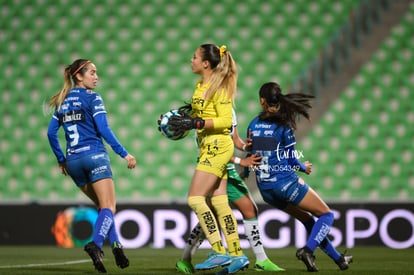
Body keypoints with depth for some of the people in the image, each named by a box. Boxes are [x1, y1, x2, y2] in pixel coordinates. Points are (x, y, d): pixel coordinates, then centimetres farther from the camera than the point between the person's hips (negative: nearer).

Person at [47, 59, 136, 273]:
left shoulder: (62, 102, 14)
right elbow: (103, 130, -12)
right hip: (94, 156, -6)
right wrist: (124, 154, -9)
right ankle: (96, 244, -34)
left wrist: (61, 160, 23)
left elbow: (51, 132, 15)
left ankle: (115, 244, 3)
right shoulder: (91, 98, -4)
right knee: (108, 207, -10)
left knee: (103, 206, 17)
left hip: (73, 161, 6)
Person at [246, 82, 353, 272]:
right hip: (285, 183, -6)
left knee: (307, 219, 23)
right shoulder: (283, 125, -11)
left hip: (265, 188, 6)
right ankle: (307, 250, -16)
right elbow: (291, 160, -8)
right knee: (326, 215, 7)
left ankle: (338, 258, 27)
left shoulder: (253, 125, 5)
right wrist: (304, 168, 11)